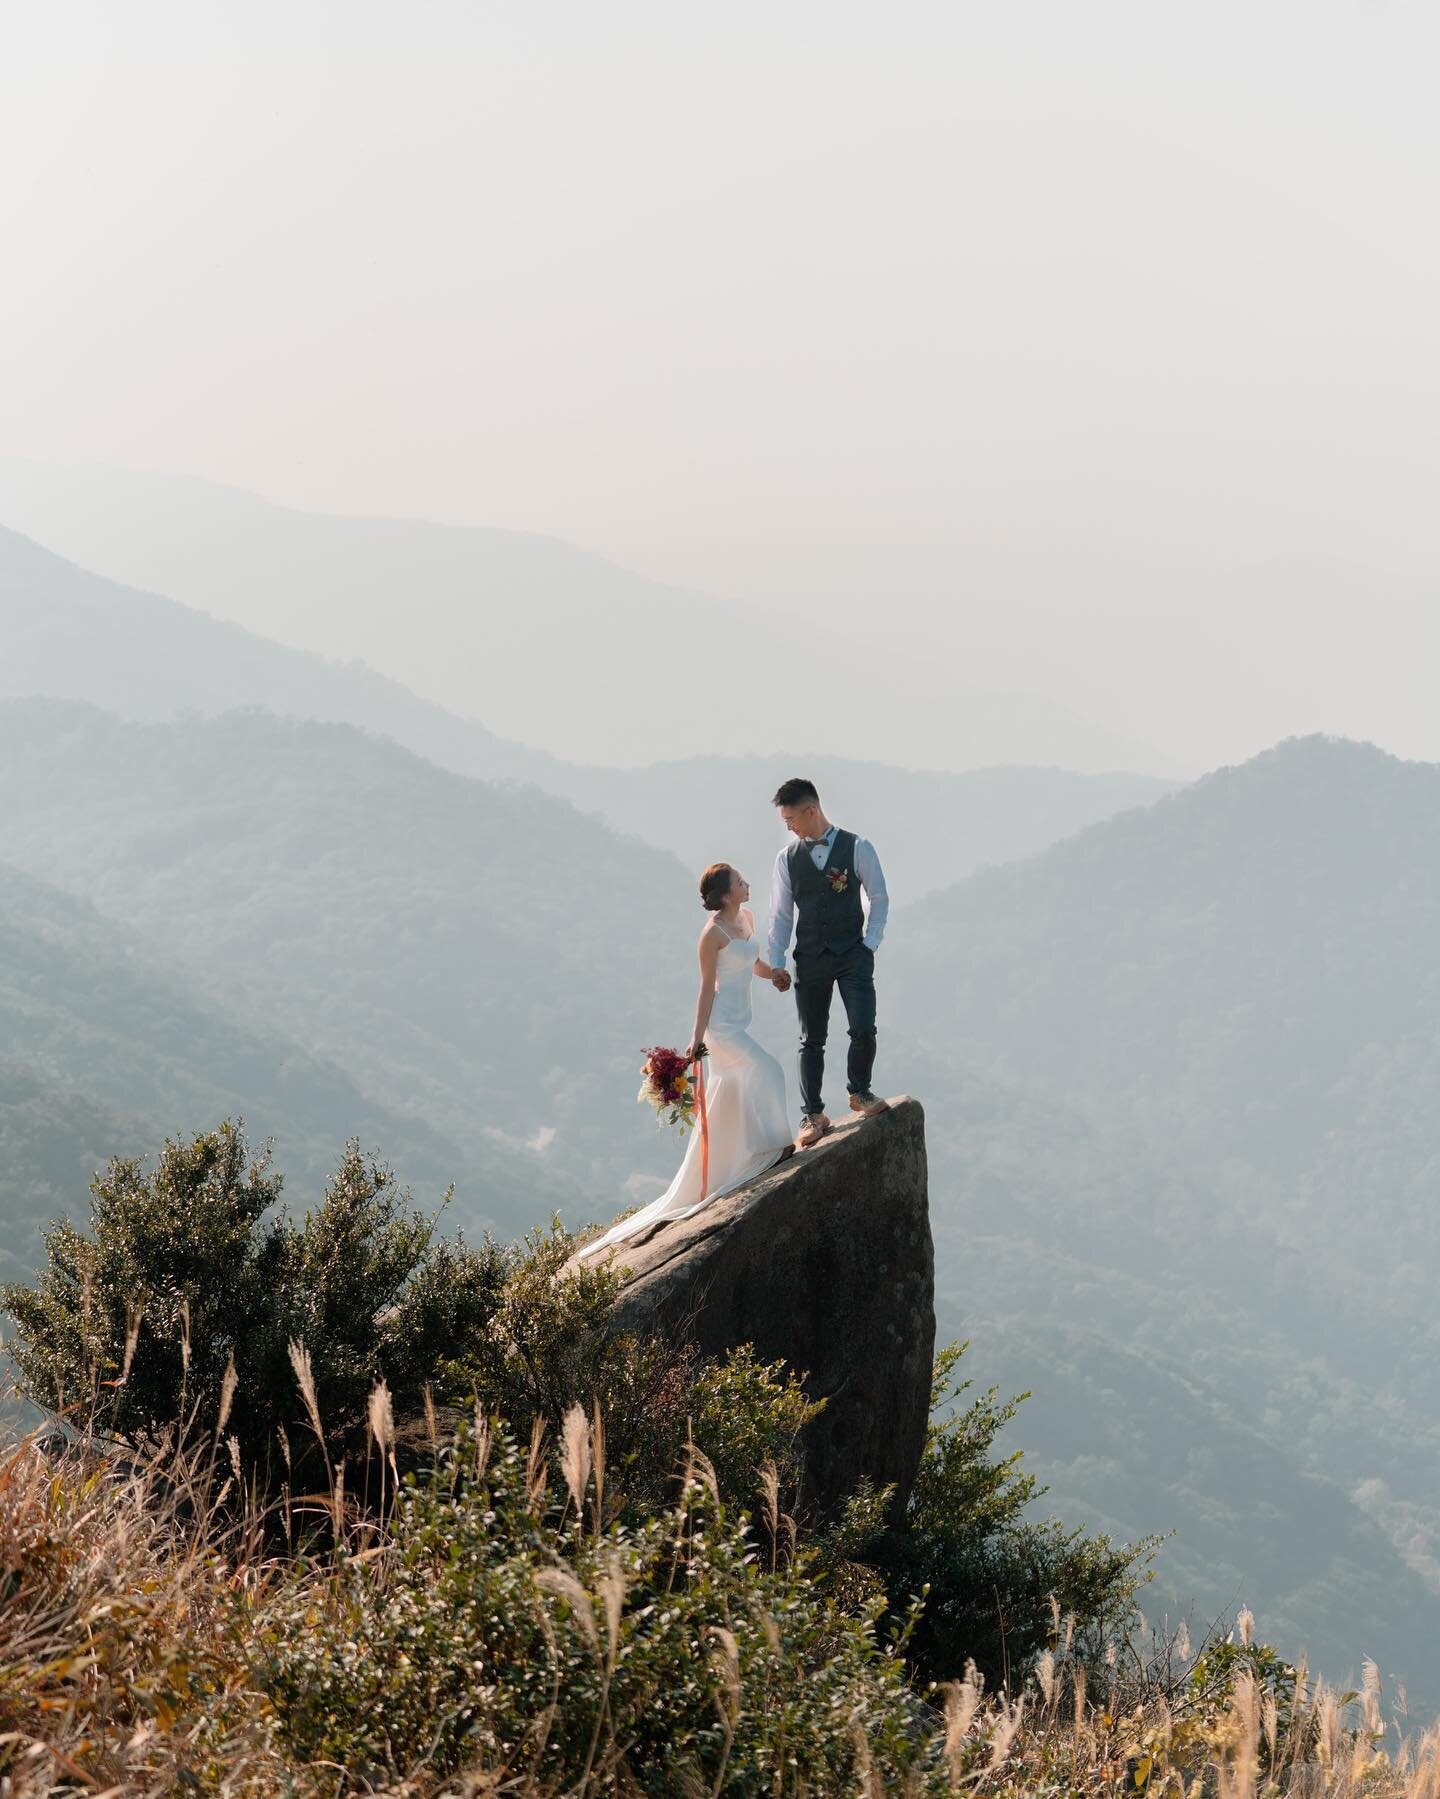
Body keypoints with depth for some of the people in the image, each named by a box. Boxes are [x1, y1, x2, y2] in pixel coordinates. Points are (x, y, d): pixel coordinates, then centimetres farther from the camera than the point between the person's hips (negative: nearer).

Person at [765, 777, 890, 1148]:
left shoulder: (857, 849, -3)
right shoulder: (787, 859, 5)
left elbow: (878, 899, 3)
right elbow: (780, 915, 7)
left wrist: (869, 944, -5)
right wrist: (775, 963, 2)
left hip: (853, 955, -2)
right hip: (809, 960, 2)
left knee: (863, 1030, -11)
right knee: (811, 1040, 3)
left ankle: (860, 1092, 14)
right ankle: (812, 1115, 9)